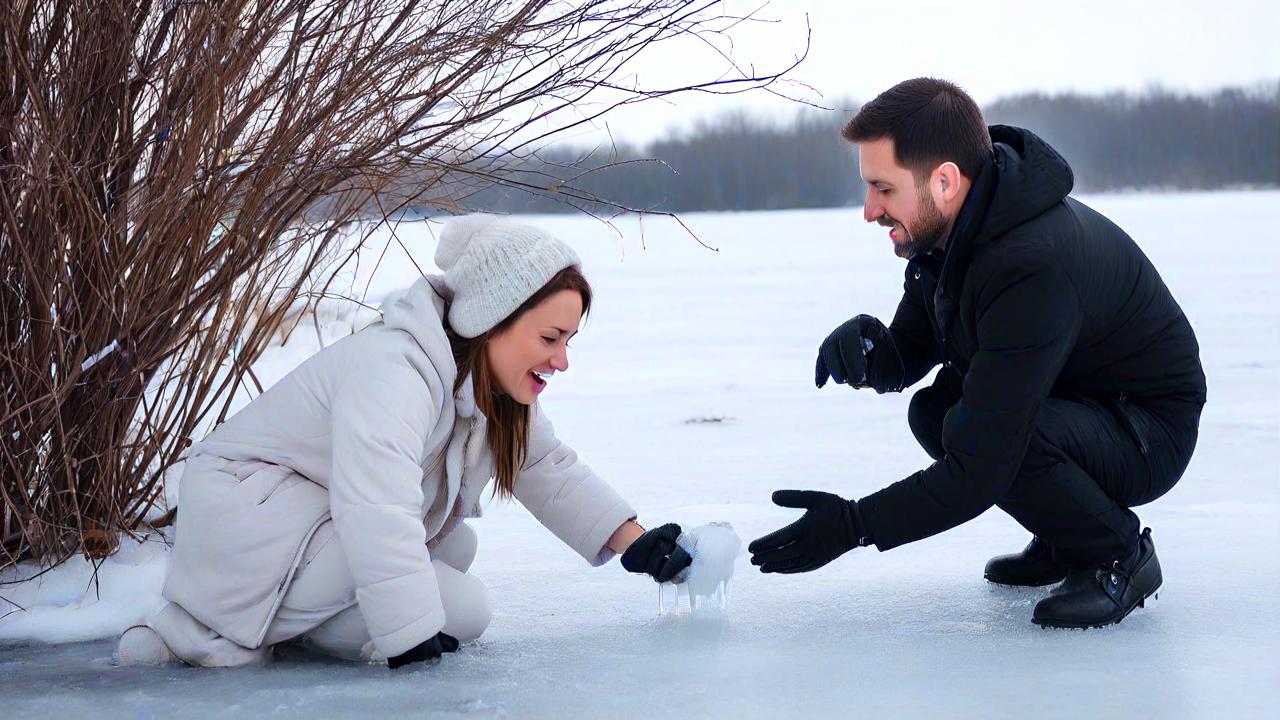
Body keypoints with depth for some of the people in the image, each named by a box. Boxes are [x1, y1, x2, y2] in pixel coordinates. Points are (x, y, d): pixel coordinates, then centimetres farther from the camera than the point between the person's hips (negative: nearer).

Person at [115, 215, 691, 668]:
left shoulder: (496, 387, 3)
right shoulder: (394, 372, -29)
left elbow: (549, 468, 16)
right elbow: (378, 514, -40)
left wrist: (632, 542, 4)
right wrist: (412, 643, -41)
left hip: (313, 509, 11)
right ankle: (204, 635, -17)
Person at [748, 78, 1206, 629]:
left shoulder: (1034, 266, -34)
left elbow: (979, 472, -33)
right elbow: (911, 351, 6)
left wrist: (852, 526, -26)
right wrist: (869, 349, -19)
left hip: (1152, 433, -10)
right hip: (1074, 400, 10)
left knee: (978, 431, -31)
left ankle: (1119, 556, -8)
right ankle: (1066, 542, 13)